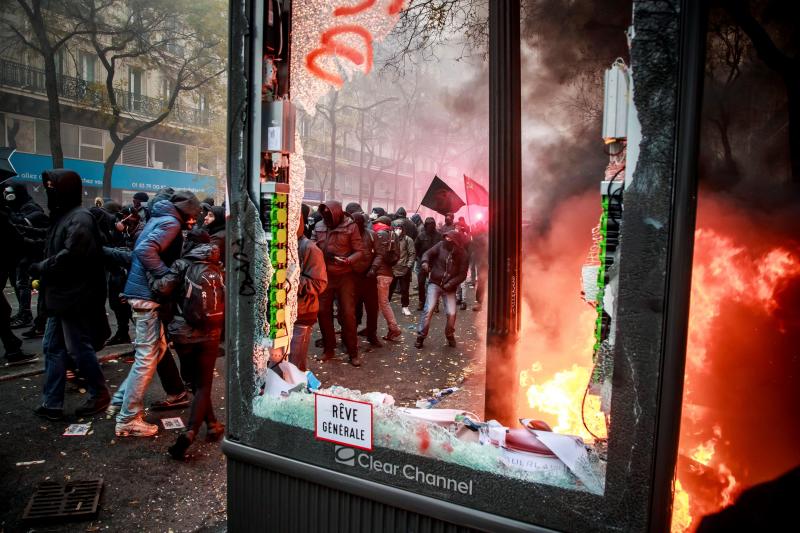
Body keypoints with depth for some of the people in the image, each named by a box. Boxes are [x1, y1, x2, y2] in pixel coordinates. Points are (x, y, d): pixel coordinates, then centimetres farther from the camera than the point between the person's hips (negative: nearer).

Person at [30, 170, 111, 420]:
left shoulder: (80, 218, -15)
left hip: (74, 297, -10)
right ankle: (52, 402, 21)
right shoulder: (62, 216, 16)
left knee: (79, 349, -1)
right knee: (52, 348, 12)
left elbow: (70, 256, -24)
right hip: (60, 295, 10)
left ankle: (100, 394, 16)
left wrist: (40, 268, -12)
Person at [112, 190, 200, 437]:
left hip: (141, 290, 10)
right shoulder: (171, 222, -13)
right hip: (148, 294, -10)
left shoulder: (159, 218, 16)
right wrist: (169, 277, -21)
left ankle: (122, 399, 25)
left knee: (157, 348, 19)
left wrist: (167, 277, 13)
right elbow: (145, 250, -27)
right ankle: (128, 420, 4)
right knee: (148, 357, -3)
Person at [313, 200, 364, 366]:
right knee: (323, 311, 7)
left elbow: (359, 251, -9)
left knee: (348, 313, -2)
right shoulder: (318, 226, 4)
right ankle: (328, 348, 23)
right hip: (324, 275, 4)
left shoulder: (350, 226, -8)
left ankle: (353, 352, 11)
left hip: (344, 276, -4)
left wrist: (348, 260, -26)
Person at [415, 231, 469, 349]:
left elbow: (462, 274, -6)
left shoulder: (462, 255, -7)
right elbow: (428, 253, -4)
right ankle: (421, 336, 5)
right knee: (428, 310, -9)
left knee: (451, 313, -6)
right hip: (435, 283, 0)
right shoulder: (441, 245, -7)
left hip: (449, 288, 0)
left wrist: (451, 283, -19)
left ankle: (450, 335, 21)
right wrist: (425, 262, -26)